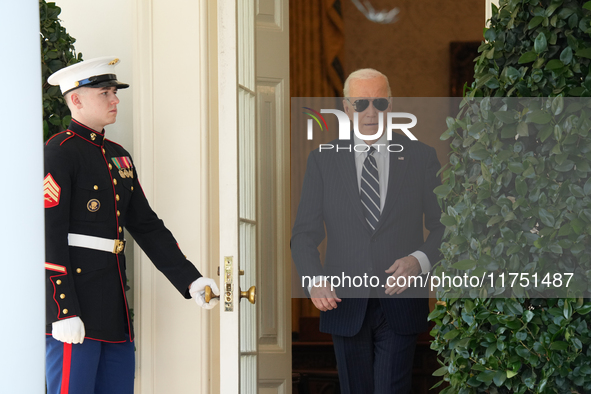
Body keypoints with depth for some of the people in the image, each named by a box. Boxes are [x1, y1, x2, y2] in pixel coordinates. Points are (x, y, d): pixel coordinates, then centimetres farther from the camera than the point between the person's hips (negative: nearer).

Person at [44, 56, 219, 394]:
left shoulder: (118, 156, 19)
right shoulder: (60, 152, -8)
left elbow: (147, 227, 20)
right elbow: (49, 234, -15)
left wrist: (192, 280, 11)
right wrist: (64, 312, -21)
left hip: (114, 310, 9)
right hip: (74, 306, -9)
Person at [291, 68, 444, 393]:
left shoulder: (420, 157, 4)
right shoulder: (323, 160, 6)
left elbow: (443, 226, 6)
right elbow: (305, 233, 3)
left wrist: (419, 260, -14)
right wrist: (315, 279, -15)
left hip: (400, 305, -1)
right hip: (346, 304, 2)